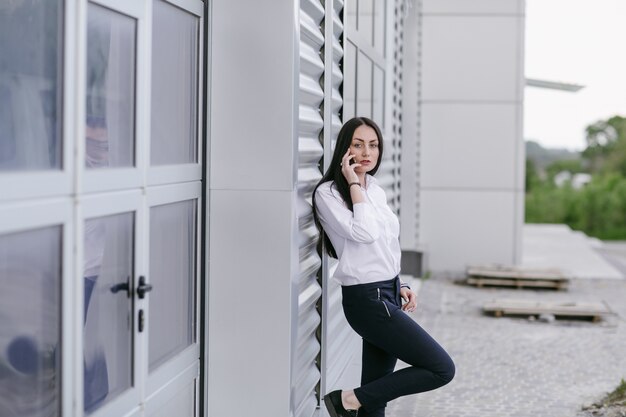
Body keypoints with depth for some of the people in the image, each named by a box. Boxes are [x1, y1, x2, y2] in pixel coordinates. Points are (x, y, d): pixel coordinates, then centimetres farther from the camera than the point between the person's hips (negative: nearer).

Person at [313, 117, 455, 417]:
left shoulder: (376, 190, 13)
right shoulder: (328, 193, -11)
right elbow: (365, 233, -24)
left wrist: (401, 285, 13)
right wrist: (354, 184, -17)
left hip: (388, 294, 8)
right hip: (366, 299, -8)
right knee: (442, 369, -11)